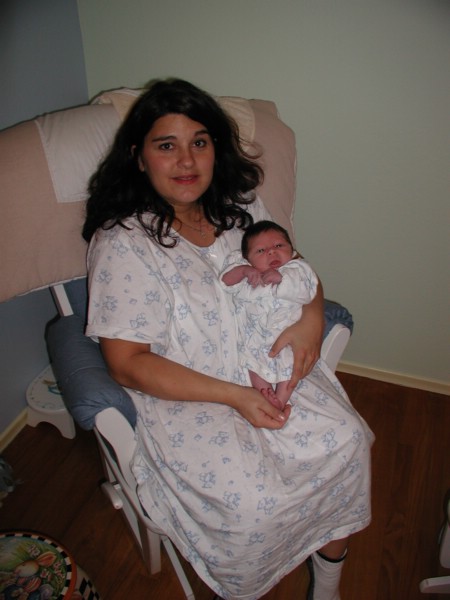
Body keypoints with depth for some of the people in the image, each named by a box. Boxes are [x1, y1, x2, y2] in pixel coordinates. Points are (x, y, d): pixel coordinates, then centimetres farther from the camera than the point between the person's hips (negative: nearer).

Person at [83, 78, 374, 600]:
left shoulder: (242, 209, 4)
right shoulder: (122, 243, -14)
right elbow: (127, 363, -15)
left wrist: (311, 317, -11)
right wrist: (234, 396, -21)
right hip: (185, 396, -4)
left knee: (347, 440, -13)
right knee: (249, 502, -22)